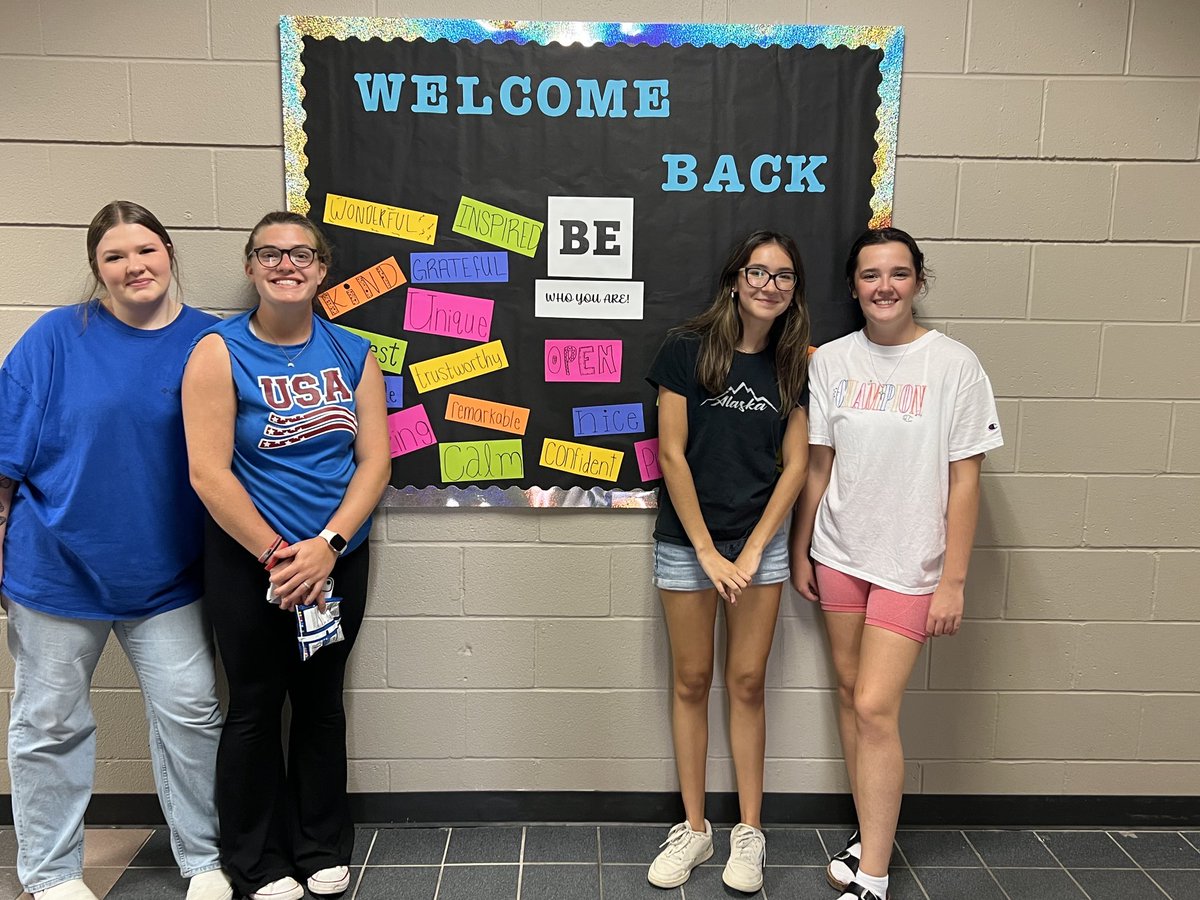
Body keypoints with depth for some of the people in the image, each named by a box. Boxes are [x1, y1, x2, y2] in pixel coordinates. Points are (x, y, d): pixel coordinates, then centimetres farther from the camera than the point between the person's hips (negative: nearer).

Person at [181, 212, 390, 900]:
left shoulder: (353, 353, 1)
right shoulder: (220, 352, -8)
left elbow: (375, 460, -3)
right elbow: (209, 473, -14)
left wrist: (326, 547, -14)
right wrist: (277, 556, -15)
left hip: (340, 555, 3)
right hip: (248, 561, -3)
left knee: (323, 700, 15)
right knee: (257, 707, 8)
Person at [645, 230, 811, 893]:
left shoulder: (794, 364, 1)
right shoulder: (687, 349, -8)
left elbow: (794, 464, 1)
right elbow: (671, 454, -9)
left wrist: (752, 551, -7)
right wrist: (708, 551, -10)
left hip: (760, 541, 2)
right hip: (686, 541, -1)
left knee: (747, 683, 8)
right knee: (691, 682, 8)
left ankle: (749, 832, 22)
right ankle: (694, 828, 23)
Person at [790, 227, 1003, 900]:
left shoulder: (955, 365, -9)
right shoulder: (831, 361, 1)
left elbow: (964, 480, -8)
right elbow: (818, 466, 7)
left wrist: (953, 580, -10)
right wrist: (800, 550, 9)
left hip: (909, 564, -4)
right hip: (838, 553, 4)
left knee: (875, 707, -7)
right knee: (849, 693, 11)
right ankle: (871, 836, 29)